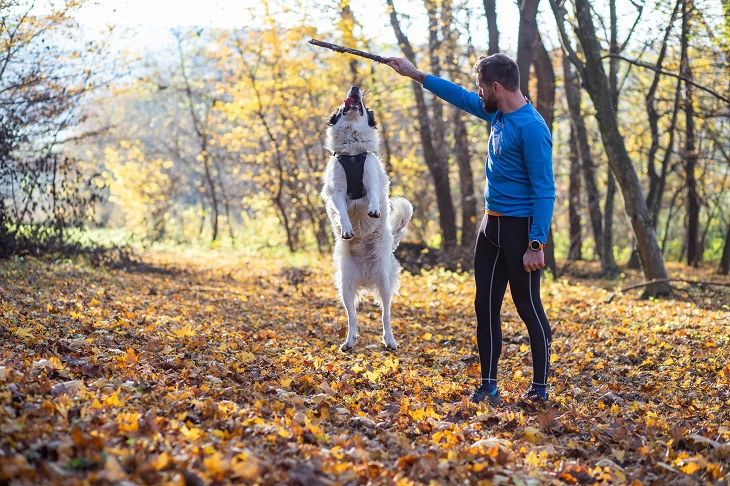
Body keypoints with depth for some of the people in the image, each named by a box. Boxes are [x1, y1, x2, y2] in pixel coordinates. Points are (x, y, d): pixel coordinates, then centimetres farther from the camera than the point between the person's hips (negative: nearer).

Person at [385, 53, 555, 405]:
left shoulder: (531, 128, -20)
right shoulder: (498, 114, 7)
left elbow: (545, 190, -21)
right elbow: (462, 98, 25)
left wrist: (536, 244, -24)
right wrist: (416, 75, 28)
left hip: (520, 229, -9)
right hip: (491, 224, 9)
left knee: (528, 307, -2)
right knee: (485, 306, 10)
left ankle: (540, 389, 7)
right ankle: (488, 386, 16)